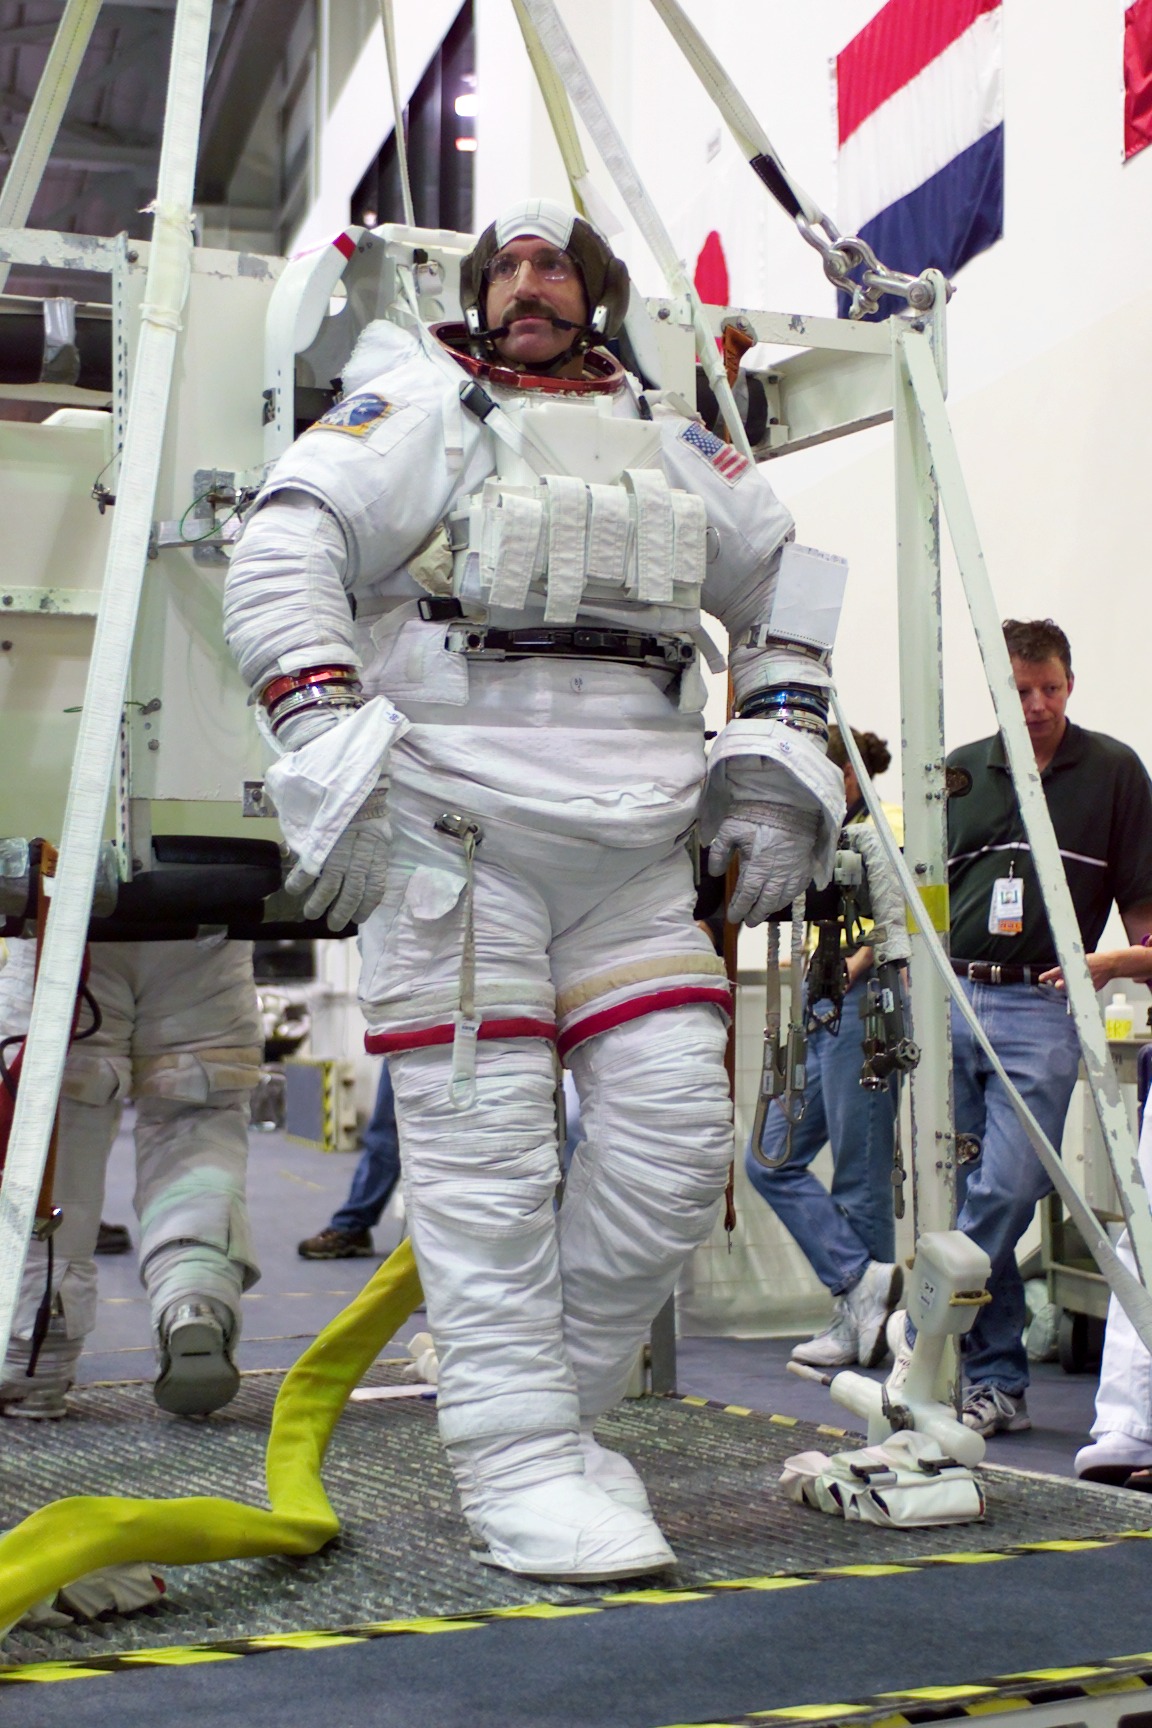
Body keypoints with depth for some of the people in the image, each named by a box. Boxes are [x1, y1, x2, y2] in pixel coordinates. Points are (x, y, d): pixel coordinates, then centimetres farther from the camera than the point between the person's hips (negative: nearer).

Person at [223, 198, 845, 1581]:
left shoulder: (675, 446, 23)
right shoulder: (418, 409, 9)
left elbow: (785, 588, 29)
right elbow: (283, 551, -3)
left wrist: (775, 765, 16)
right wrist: (321, 736, -16)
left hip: (633, 852, 5)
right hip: (449, 832, -4)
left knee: (675, 1140, -1)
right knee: (486, 1150, -6)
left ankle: (552, 1405, 17)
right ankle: (521, 1464, 2)